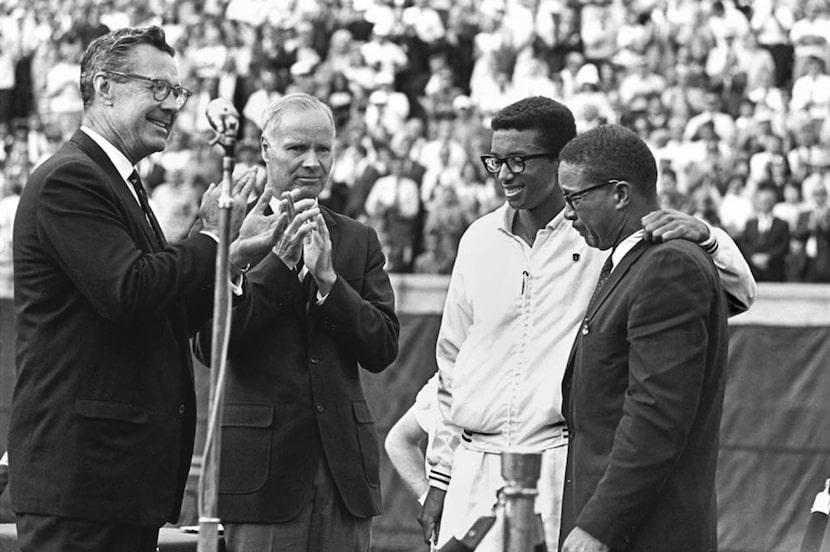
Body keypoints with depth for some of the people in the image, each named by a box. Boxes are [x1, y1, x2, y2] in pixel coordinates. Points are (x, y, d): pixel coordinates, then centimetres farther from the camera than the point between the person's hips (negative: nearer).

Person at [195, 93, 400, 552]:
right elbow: (210, 345, -9)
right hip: (264, 467, -4)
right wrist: (279, 260, -14)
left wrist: (327, 278, -8)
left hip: (344, 463, 4)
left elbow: (383, 350, 4)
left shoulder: (358, 241, 13)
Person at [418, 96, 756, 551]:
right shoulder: (480, 239, 12)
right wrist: (439, 474, 19)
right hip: (473, 472, 4)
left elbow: (737, 292, -4)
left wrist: (704, 237, -25)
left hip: (565, 467, -4)